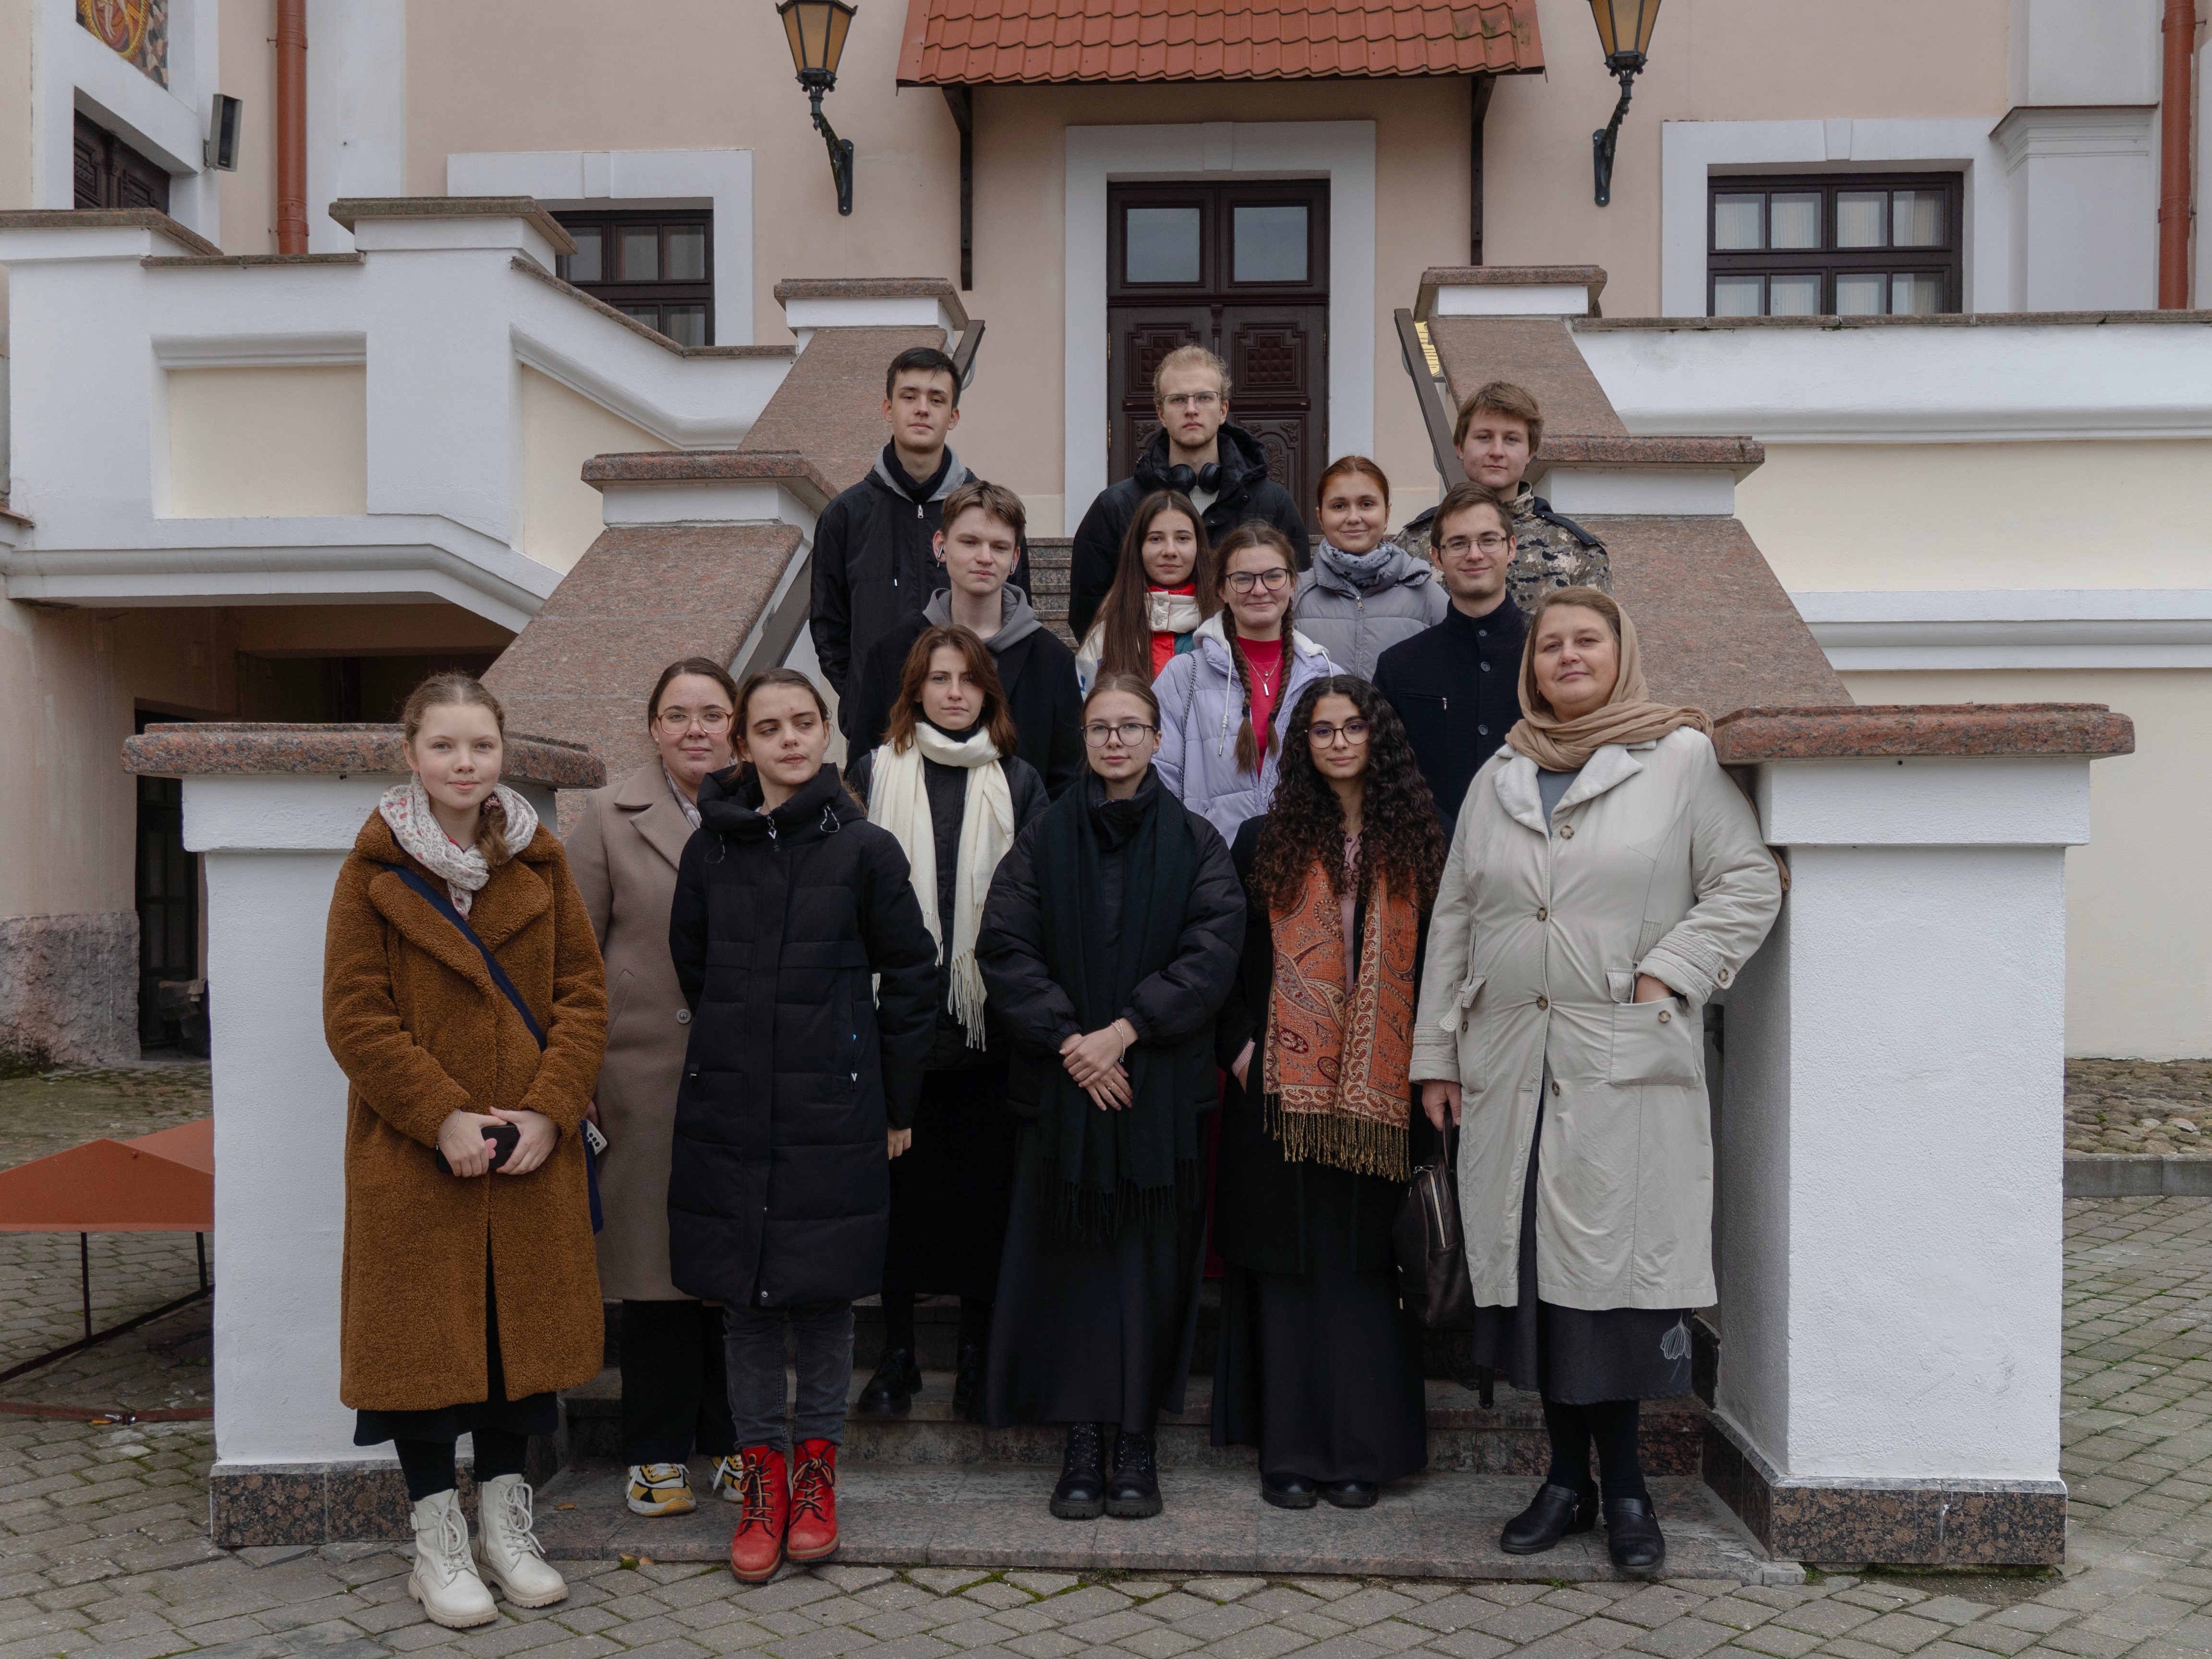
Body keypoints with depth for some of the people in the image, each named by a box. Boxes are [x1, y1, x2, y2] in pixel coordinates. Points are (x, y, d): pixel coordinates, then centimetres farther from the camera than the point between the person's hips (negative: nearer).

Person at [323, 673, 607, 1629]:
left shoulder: (540, 862, 5)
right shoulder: (374, 869, -3)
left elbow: (584, 993, 3)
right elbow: (354, 1015, -8)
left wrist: (548, 1110, -10)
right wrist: (443, 1118, -16)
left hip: (531, 1153, 3)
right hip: (413, 1153, -3)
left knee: (520, 1326, 11)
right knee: (426, 1336, 5)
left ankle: (506, 1526, 27)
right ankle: (438, 1542, 21)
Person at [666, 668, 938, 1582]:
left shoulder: (864, 848, -4)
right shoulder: (711, 848, 4)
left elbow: (911, 975, 1)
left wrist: (897, 1104, 3)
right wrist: (734, 1053, 13)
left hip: (833, 1112, -2)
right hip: (729, 1112, 2)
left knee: (825, 1293, 6)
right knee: (744, 1299, 7)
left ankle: (816, 1470, 22)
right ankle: (762, 1478, 20)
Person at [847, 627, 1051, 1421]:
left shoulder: (1018, 782, 8)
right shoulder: (875, 773, 6)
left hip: (988, 1018, 1)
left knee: (984, 1179, 6)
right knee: (901, 1177, 5)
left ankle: (977, 1353, 19)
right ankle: (897, 1349, 19)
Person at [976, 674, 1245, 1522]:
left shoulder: (1195, 842, 4)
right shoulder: (1043, 841, 6)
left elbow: (1213, 949, -6)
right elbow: (1004, 949, -2)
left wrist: (1125, 1030, -14)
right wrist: (1070, 1041, -13)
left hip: (1163, 1084, 0)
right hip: (1061, 1084, 1)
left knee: (1150, 1260, 2)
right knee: (1068, 1257, 2)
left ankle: (1137, 1443, 13)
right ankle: (1081, 1445, 11)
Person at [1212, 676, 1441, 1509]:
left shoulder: (1415, 844, 8)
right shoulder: (1266, 842, 7)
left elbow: (1432, 960, 7)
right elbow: (1228, 957, 7)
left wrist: (1426, 1065, -2)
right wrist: (1240, 1044, -5)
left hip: (1378, 1090, 0)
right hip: (1283, 1086, 0)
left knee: (1365, 1263, 3)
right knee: (1288, 1264, 3)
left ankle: (1360, 1451, 13)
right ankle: (1288, 1450, 11)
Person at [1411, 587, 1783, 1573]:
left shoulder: (1682, 761, 3)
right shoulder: (1498, 780, 15)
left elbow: (1750, 881, 1)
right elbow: (1454, 923, 15)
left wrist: (1669, 975, -10)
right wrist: (1435, 1054, 12)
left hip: (1628, 1068, -4)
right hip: (1510, 1068, 4)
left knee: (1619, 1262, -4)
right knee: (1532, 1265, 6)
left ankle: (1622, 1483, 11)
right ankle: (1568, 1476, 19)